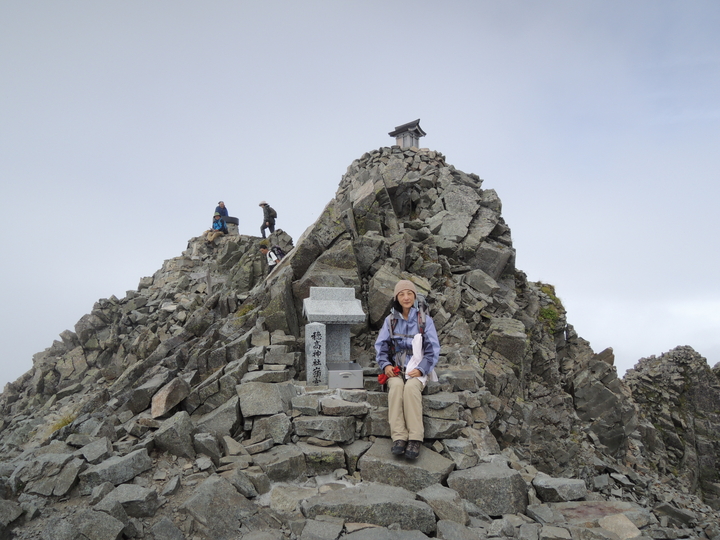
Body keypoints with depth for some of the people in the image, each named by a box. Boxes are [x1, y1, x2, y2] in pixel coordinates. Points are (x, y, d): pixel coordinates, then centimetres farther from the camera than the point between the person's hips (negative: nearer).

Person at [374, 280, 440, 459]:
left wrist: (421, 369, -12)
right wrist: (385, 364, -9)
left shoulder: (425, 320, 4)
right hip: (395, 369, 2)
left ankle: (415, 438, -33)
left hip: (417, 368, -1)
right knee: (396, 385, -32)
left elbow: (433, 349, 2)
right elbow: (380, 346, 10)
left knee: (411, 387, -34)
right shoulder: (390, 320, 10)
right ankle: (398, 437, -36)